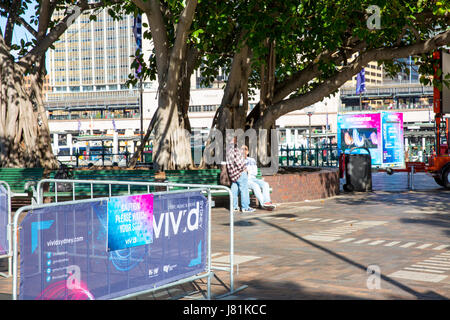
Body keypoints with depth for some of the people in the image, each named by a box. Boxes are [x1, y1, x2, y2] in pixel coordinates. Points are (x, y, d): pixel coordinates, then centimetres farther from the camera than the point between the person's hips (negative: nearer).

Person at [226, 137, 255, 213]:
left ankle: (234, 206, 17)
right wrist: (244, 169, -9)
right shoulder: (235, 150, -20)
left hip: (233, 173, 9)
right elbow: (237, 161, -23)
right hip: (240, 173, -9)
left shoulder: (229, 150, 10)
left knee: (234, 189, 12)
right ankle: (245, 207, -3)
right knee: (244, 189, -4)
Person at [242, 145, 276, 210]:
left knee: (265, 184, -26)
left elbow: (255, 172, 12)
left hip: (252, 178, 4)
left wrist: (248, 171, -6)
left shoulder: (252, 160, 20)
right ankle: (263, 203, -43)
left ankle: (267, 202, -42)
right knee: (255, 185, -35)